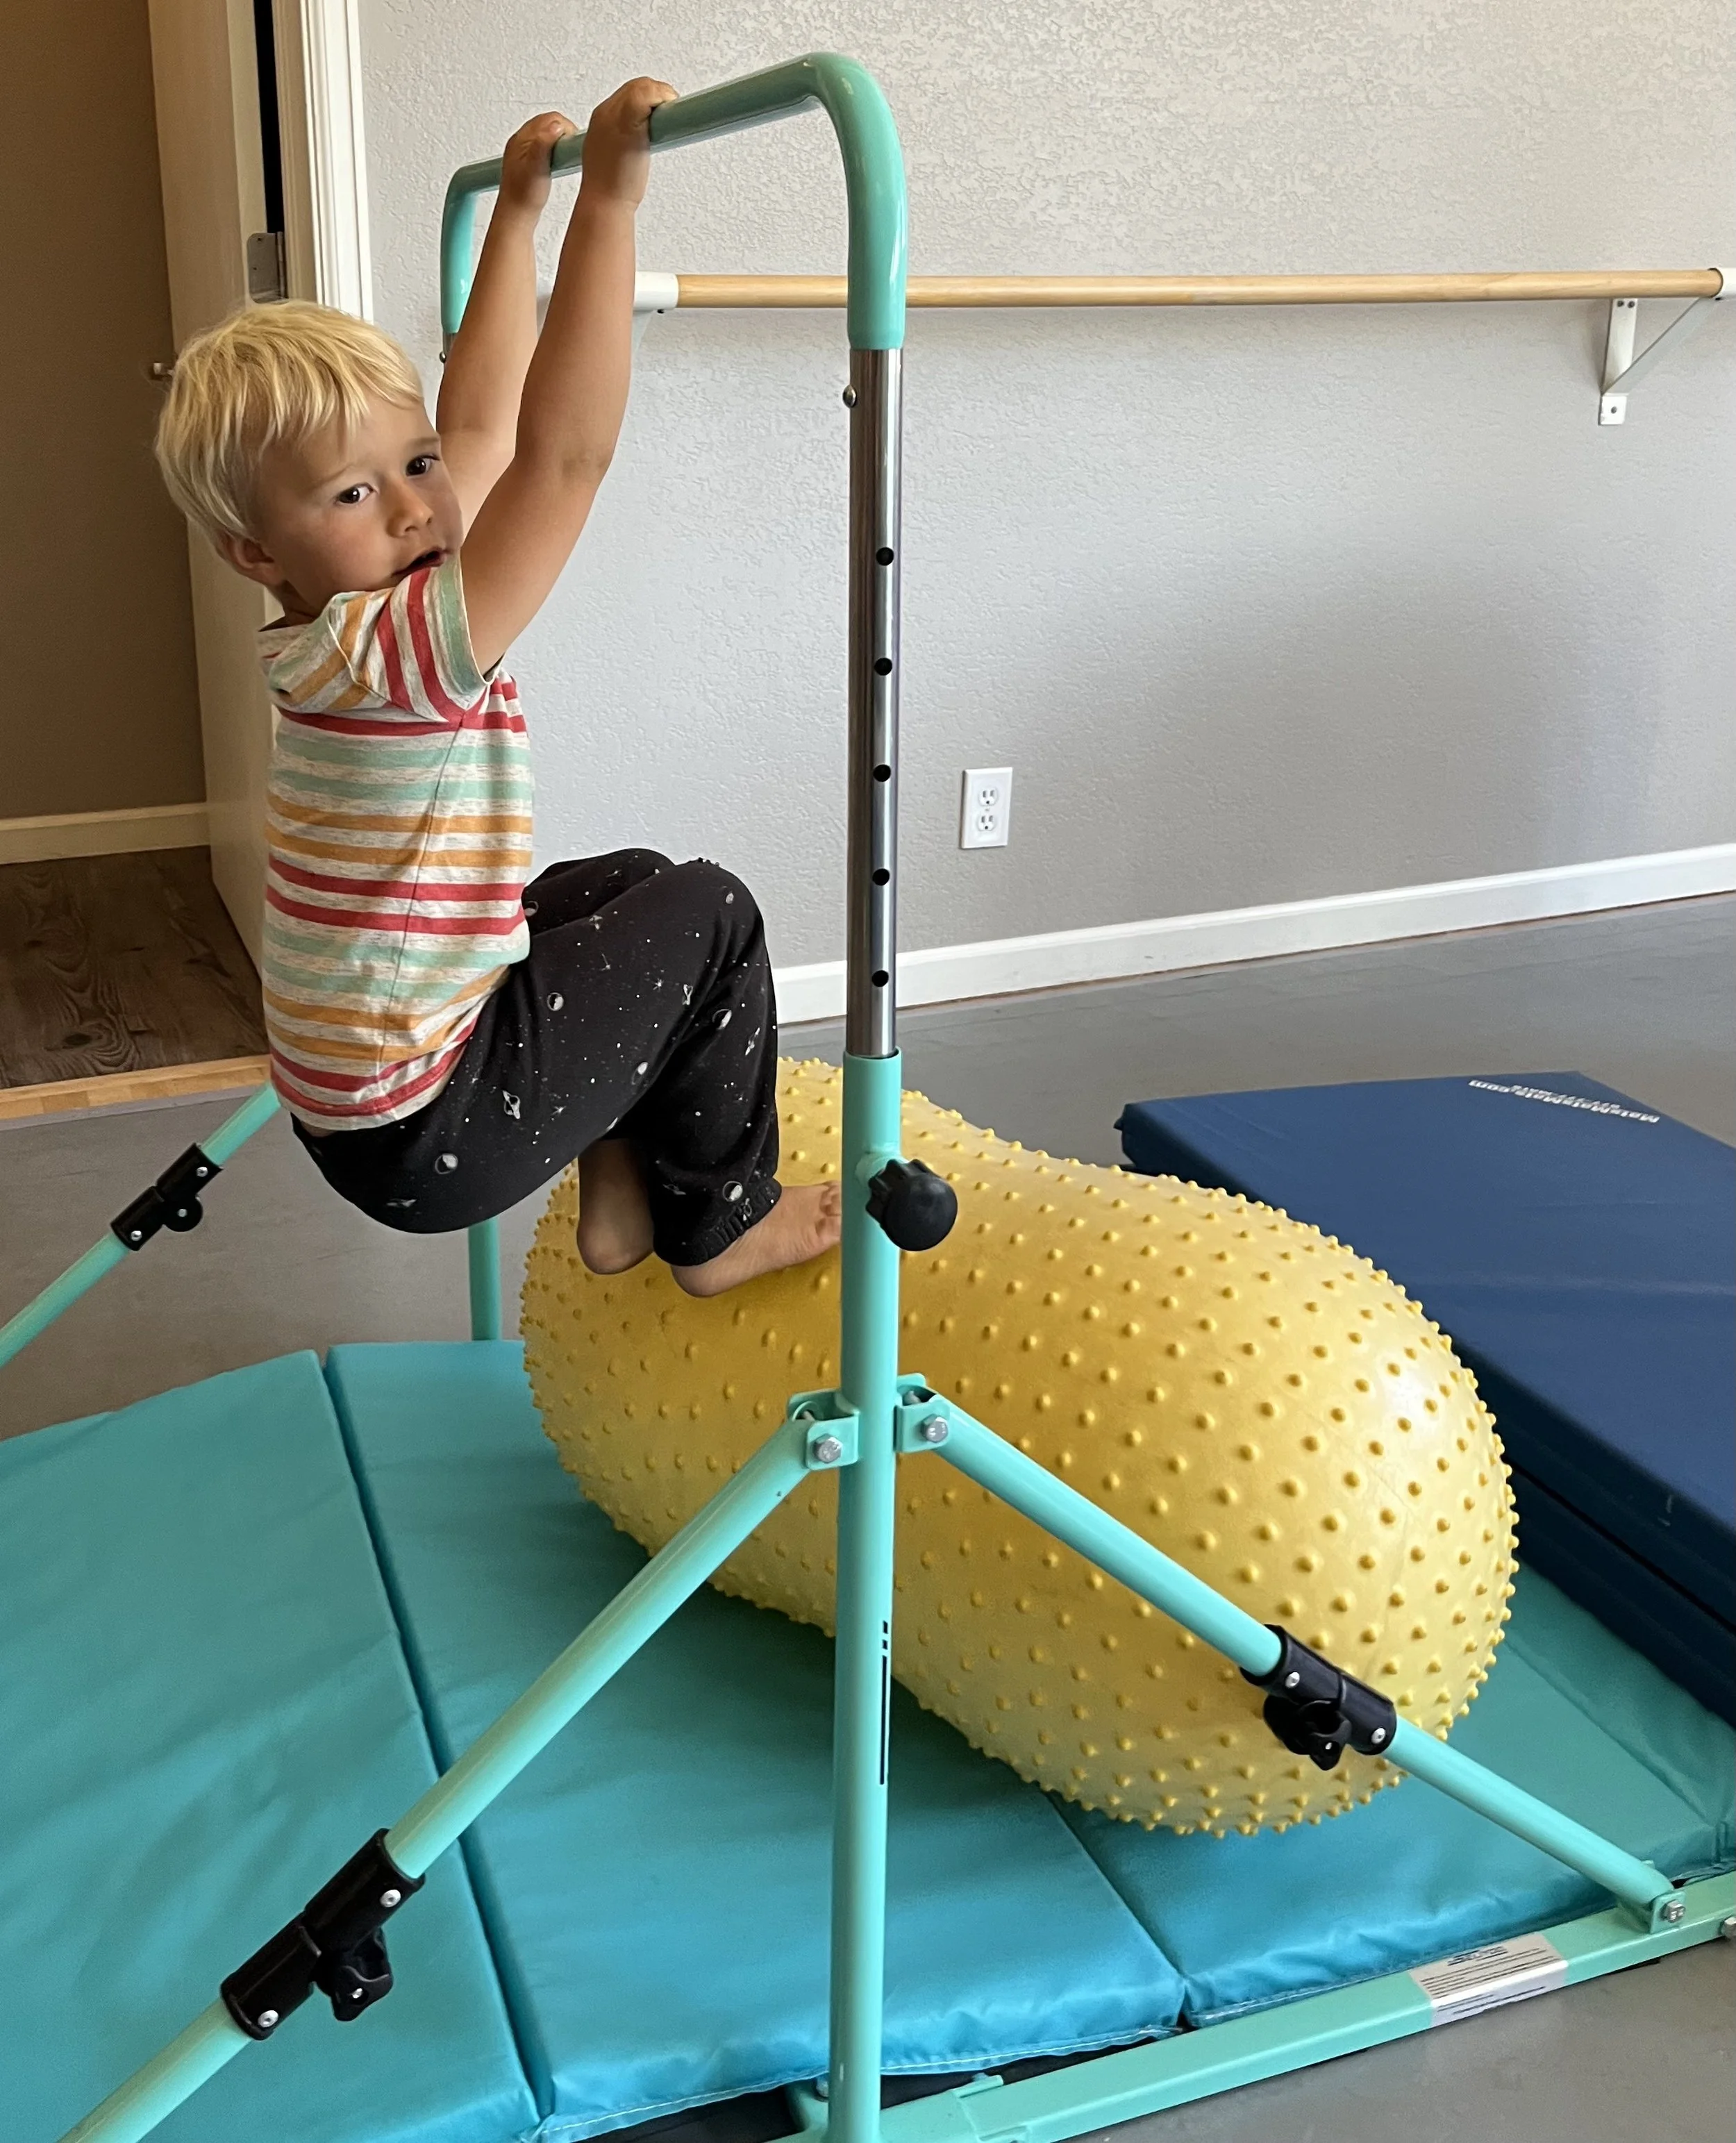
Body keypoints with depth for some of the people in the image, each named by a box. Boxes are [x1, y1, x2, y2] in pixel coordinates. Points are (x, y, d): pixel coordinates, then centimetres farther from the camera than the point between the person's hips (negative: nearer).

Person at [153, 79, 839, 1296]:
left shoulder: (345, 626, 2)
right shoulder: (388, 655, -25)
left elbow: (483, 419, 12)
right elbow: (563, 458, -36)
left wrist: (518, 213, 17)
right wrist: (608, 200, -35)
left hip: (358, 1091, 10)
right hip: (428, 1138, -10)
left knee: (632, 882, 24)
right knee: (708, 912, 0)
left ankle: (623, 1174, 28)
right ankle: (721, 1220, 15)